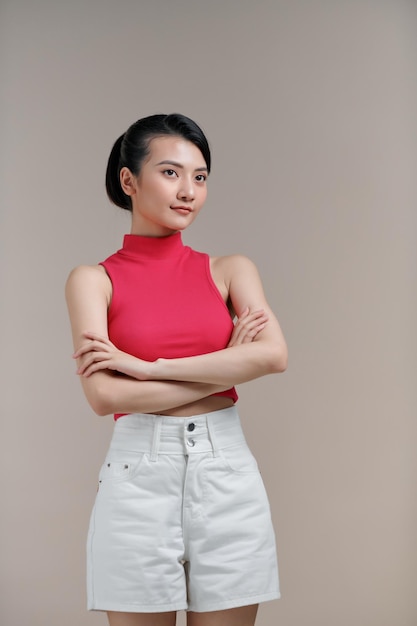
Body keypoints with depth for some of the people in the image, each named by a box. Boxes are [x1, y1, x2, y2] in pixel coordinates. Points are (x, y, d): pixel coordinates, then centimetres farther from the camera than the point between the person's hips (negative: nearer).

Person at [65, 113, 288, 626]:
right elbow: (104, 396, -11)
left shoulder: (229, 270, 8)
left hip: (227, 473, 2)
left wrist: (146, 365, -13)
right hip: (139, 475, -2)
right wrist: (226, 370, -9)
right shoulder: (94, 279, 3)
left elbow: (274, 354, -11)